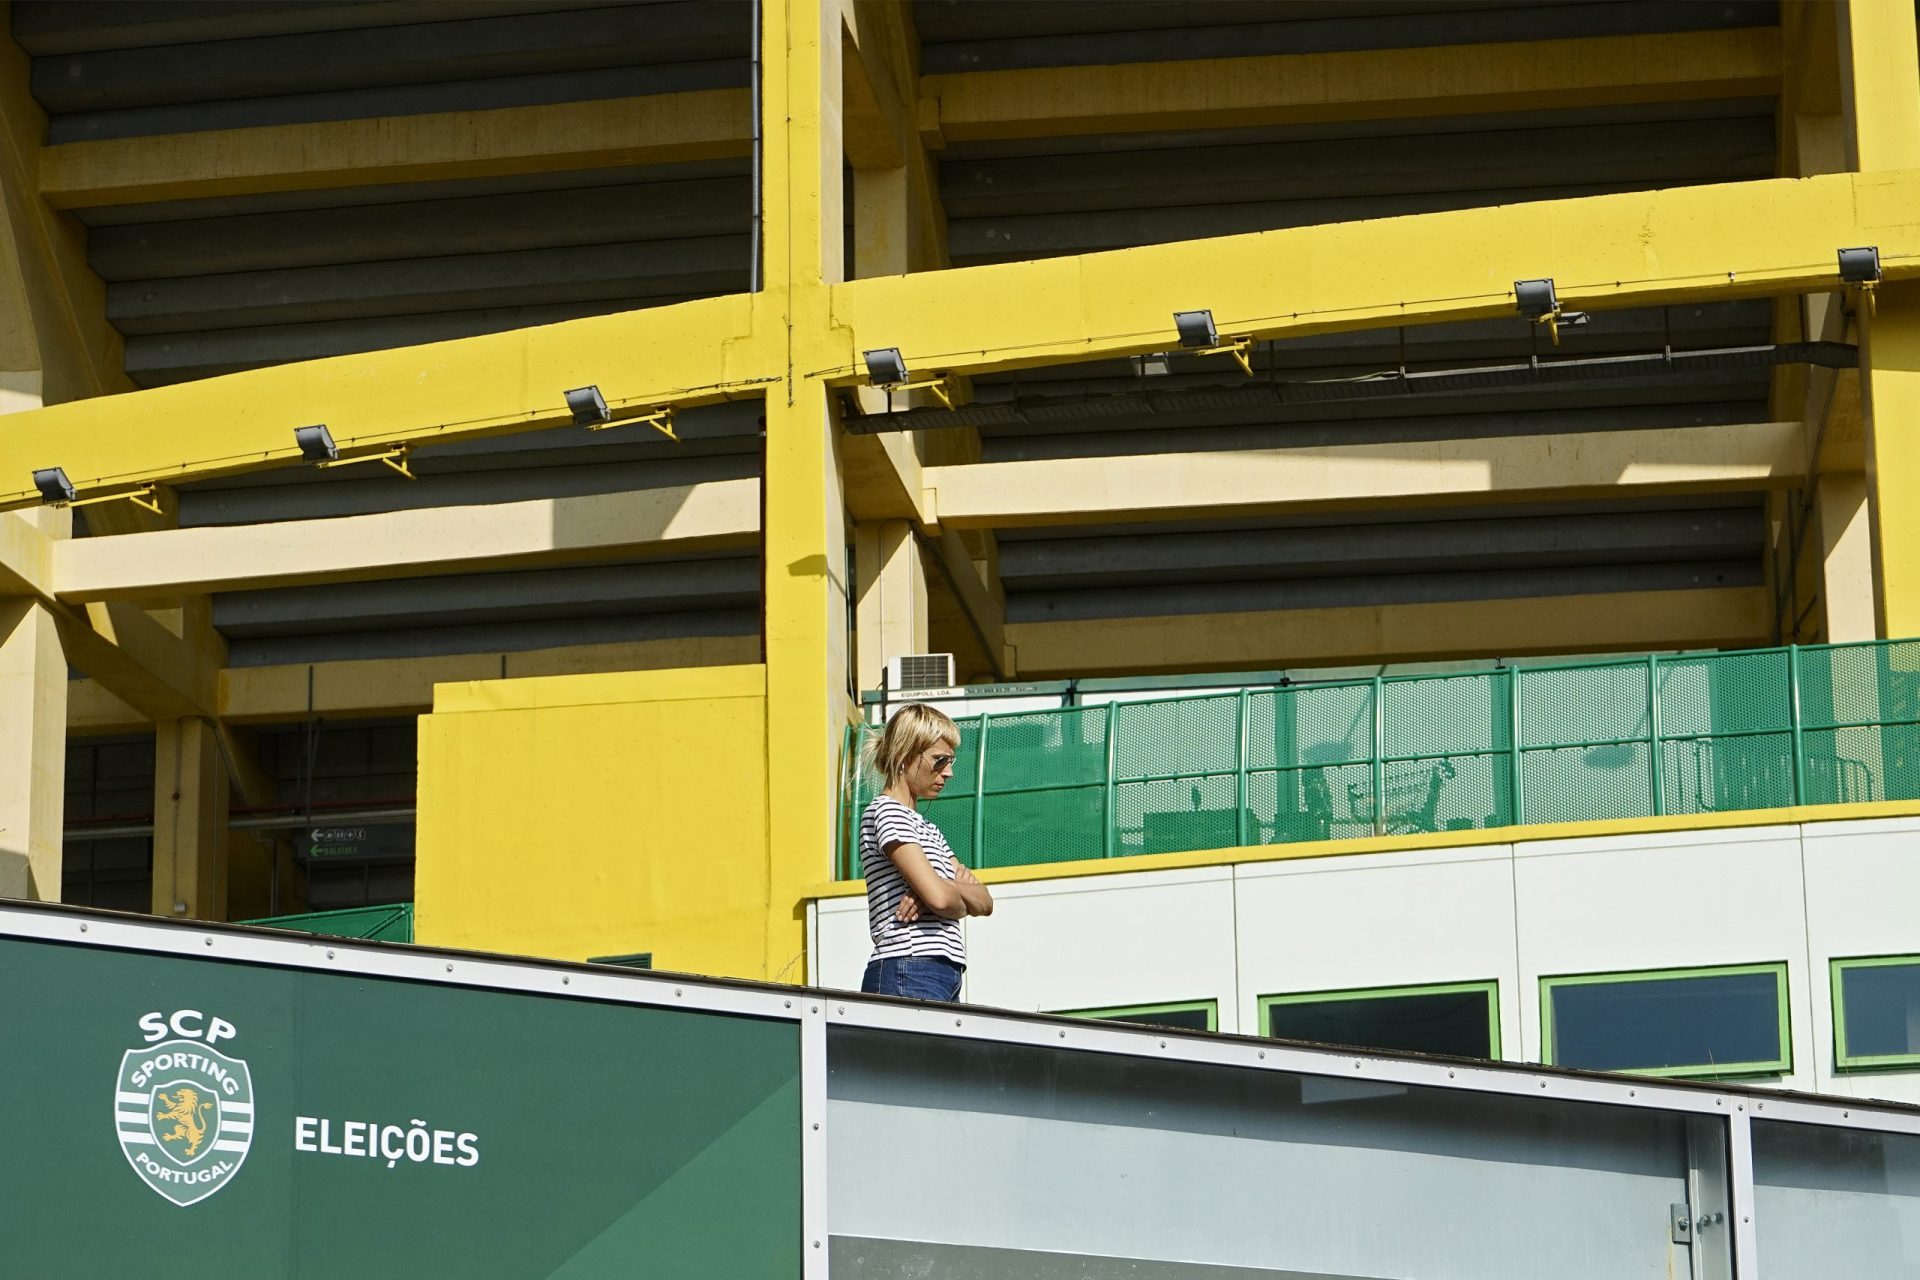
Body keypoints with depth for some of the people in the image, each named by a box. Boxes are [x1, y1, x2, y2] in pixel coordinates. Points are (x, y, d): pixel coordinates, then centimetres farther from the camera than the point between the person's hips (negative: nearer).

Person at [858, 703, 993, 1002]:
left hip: (944, 978, 9)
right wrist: (961, 904, 8)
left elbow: (984, 903, 18)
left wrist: (953, 888, -5)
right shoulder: (885, 812, -3)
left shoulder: (927, 829, 27)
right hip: (907, 975, -9)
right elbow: (938, 896, -16)